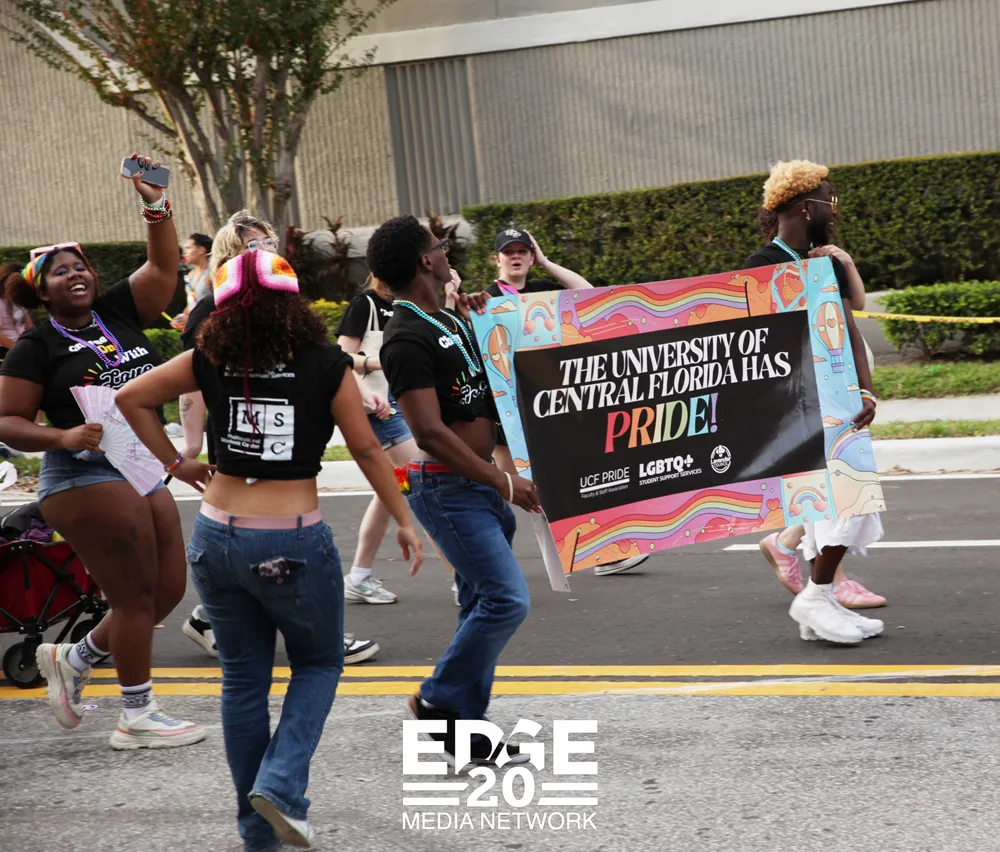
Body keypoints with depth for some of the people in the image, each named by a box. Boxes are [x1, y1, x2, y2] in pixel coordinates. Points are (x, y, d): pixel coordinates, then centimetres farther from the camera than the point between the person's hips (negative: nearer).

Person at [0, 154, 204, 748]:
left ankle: (73, 660, 27)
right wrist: (63, 436, -20)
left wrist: (157, 205, -6)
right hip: (87, 476, -7)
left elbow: (164, 267, 6)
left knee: (167, 592, 10)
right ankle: (138, 719, 6)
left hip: (148, 471, 7)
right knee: (136, 595, -6)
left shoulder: (118, 312, 12)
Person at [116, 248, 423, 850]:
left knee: (243, 679, 16)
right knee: (319, 664, 19)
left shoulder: (211, 360, 0)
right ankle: (281, 784, -2)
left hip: (217, 539, 3)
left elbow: (132, 398, 7)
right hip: (293, 544, -3)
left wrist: (177, 464, 12)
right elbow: (368, 450, -2)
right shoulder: (327, 364, -8)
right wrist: (404, 521, 8)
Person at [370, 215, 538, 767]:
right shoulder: (406, 339, -17)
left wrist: (480, 321, 14)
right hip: (446, 487, -10)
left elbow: (488, 379, 30)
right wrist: (504, 483, -21)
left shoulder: (444, 321, 13)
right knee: (507, 598, -15)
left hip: (478, 482, 10)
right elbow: (431, 432, -23)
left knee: (484, 605, 11)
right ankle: (440, 702, 1)